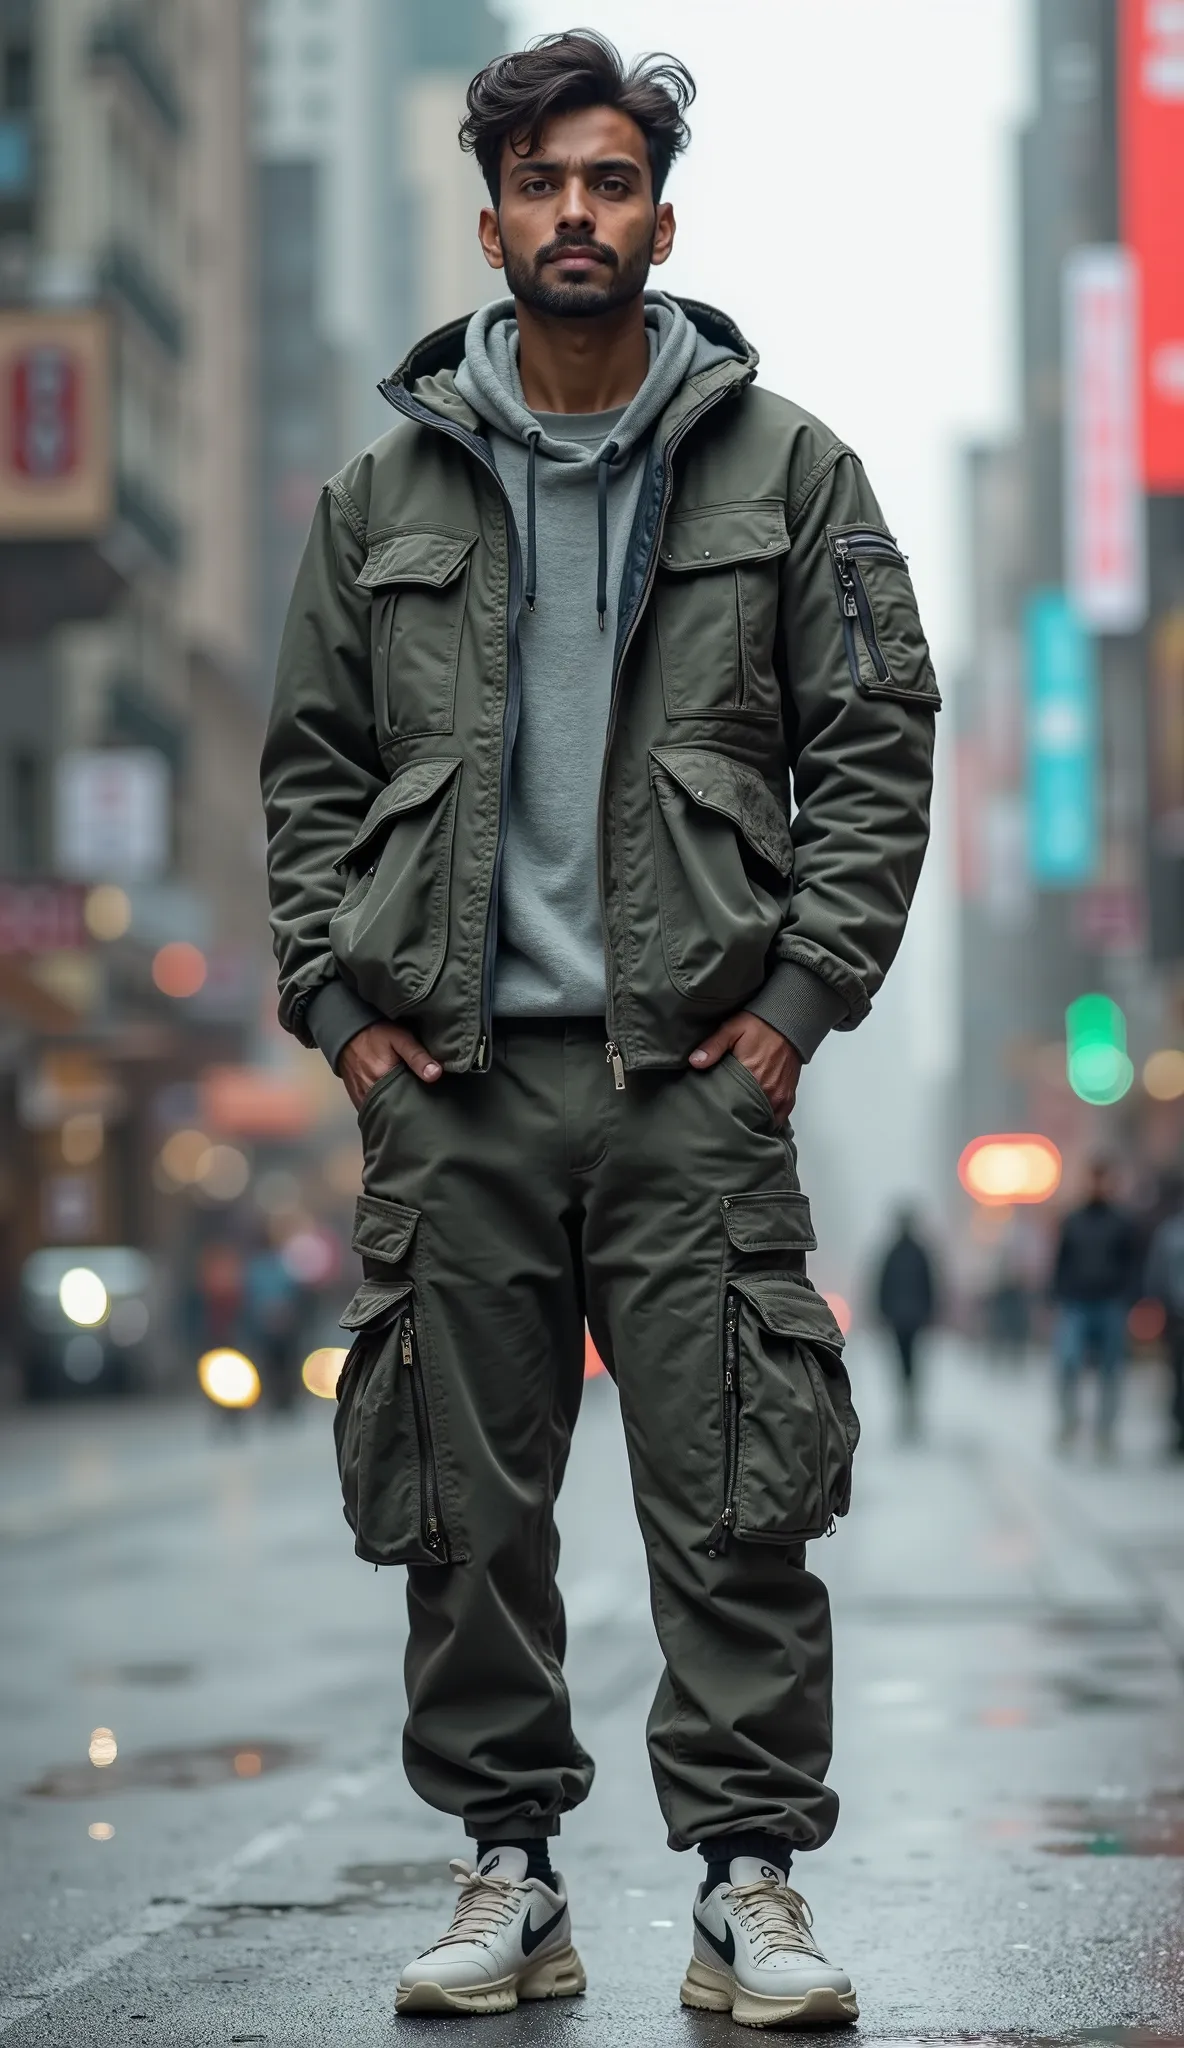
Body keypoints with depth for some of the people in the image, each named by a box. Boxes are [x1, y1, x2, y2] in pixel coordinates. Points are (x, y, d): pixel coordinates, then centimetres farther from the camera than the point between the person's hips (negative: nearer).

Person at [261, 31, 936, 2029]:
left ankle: (751, 1884, 5)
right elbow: (310, 763, 14)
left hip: (696, 1066, -2)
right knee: (464, 1506, 5)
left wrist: (798, 992, -4)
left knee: (734, 1503, -3)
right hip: (450, 1077, 2)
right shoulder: (387, 491, 11)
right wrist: (339, 1002, 3)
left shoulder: (782, 467, 6)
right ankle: (510, 1876, 15)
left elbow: (875, 741, 5)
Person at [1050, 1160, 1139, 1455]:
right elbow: (1060, 1262, 12)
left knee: (1110, 1372, 3)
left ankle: (1105, 1431, 12)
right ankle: (1069, 1419, 1)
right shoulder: (1072, 1221, 10)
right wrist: (1058, 1298, 2)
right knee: (1068, 1361, -16)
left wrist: (1125, 1300, -8)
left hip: (1111, 1307, -1)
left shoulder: (1124, 1222, 5)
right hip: (1075, 1307, 1)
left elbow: (1132, 1265, 3)